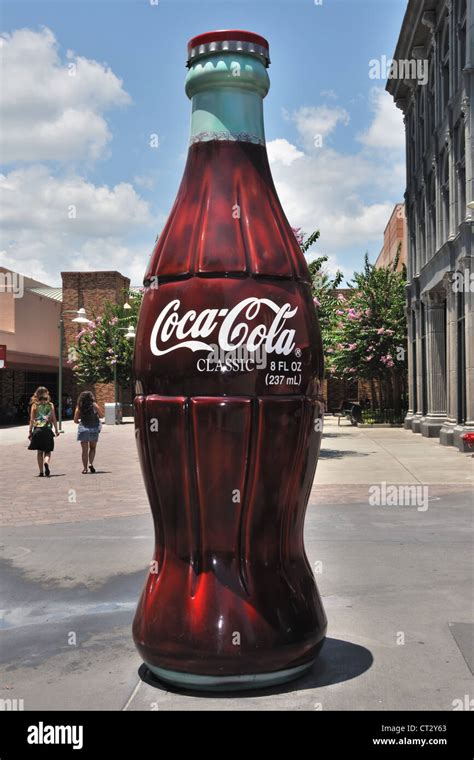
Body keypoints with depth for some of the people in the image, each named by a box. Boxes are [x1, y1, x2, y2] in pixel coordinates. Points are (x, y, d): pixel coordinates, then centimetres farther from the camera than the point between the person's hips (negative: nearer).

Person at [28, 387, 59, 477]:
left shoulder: (34, 405, 1)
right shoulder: (50, 405, 1)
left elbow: (32, 420, 0)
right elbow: (54, 419, 1)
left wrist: (30, 431, 5)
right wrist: (56, 430, 9)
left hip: (37, 429, 1)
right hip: (48, 430, -1)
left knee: (39, 452, 10)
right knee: (47, 452, 5)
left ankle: (41, 472, 8)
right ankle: (46, 462, -26)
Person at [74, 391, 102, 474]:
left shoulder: (79, 407, -2)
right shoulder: (94, 405, -4)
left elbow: (75, 420, 1)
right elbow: (100, 416, 4)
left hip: (83, 429, 0)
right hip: (94, 429, 0)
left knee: (85, 450, 7)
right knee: (92, 448, 16)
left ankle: (85, 468, 4)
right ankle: (91, 464, -3)